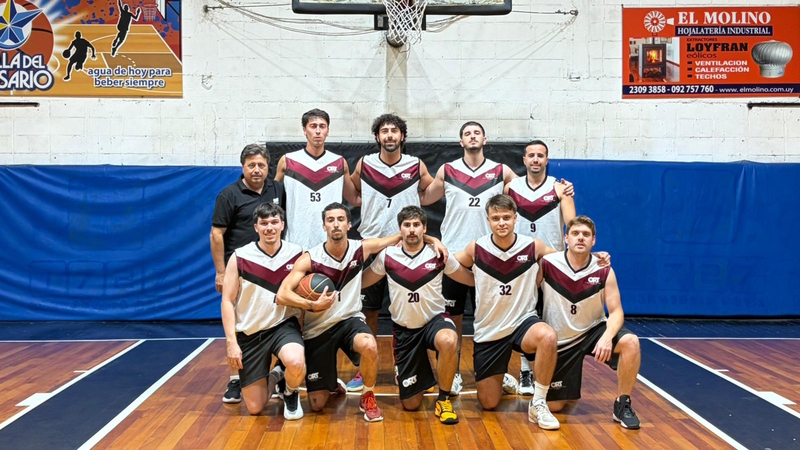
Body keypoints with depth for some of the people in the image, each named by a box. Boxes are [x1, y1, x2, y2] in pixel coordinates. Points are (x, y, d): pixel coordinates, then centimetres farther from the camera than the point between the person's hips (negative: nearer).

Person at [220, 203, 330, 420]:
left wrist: (314, 304, -15)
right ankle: (273, 381, 37)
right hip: (250, 333, 0)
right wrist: (231, 341, -13)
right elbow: (227, 301, -6)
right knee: (254, 408, 0)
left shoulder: (297, 254, -5)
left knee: (296, 363, -35)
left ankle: (290, 393, 2)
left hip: (284, 325, 0)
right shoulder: (239, 258, -9)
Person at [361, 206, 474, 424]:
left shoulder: (439, 255, -6)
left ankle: (443, 399, -15)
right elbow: (361, 282, 8)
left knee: (449, 341, -41)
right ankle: (420, 379, 41)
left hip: (434, 320, -1)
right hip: (404, 329, 1)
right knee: (410, 404, 2)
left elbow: (472, 280, 4)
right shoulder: (387, 256, -5)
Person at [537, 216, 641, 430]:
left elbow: (616, 311, -13)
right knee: (554, 405, -1)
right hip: (560, 340, 0)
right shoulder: (546, 264, -16)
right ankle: (570, 391, 38)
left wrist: (607, 337, -33)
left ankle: (622, 404, -10)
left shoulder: (604, 271, -12)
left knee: (630, 342, -30)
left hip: (593, 331, 1)